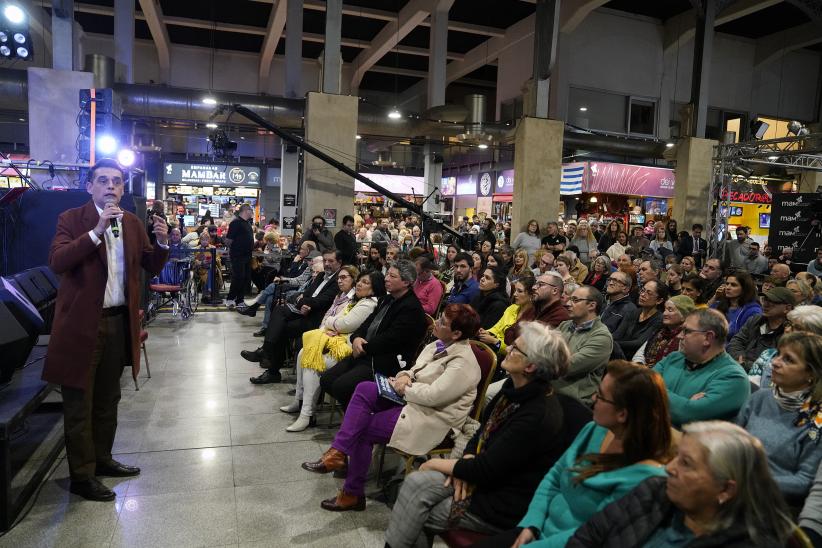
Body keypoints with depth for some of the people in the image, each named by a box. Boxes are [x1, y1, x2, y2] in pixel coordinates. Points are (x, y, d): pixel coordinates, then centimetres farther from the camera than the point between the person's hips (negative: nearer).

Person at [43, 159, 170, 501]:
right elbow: (56, 262, -20)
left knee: (108, 400, 18)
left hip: (119, 322, 5)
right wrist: (96, 231, -26)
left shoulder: (133, 223, 8)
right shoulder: (71, 219, -6)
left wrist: (162, 243, -11)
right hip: (82, 324, -5)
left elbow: (151, 268, 8)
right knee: (79, 405, 5)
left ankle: (101, 459, 35)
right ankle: (81, 476, 17)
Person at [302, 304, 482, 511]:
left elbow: (434, 395, -26)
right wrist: (405, 376, -7)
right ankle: (337, 452, -14)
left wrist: (404, 388, -12)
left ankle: (353, 494, 7)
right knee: (364, 389, -12)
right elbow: (415, 369, 16)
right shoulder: (439, 345, 7)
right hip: (412, 399, 9)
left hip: (435, 418, -9)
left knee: (363, 429, -11)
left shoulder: (464, 362, -21)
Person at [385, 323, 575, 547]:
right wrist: (466, 463, -9)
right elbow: (483, 429, 10)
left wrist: (437, 464, -11)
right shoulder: (514, 387, -1)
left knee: (416, 514, -9)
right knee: (415, 483, -9)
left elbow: (485, 470, -24)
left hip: (505, 504, -7)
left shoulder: (539, 415, -28)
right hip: (488, 474, 8)